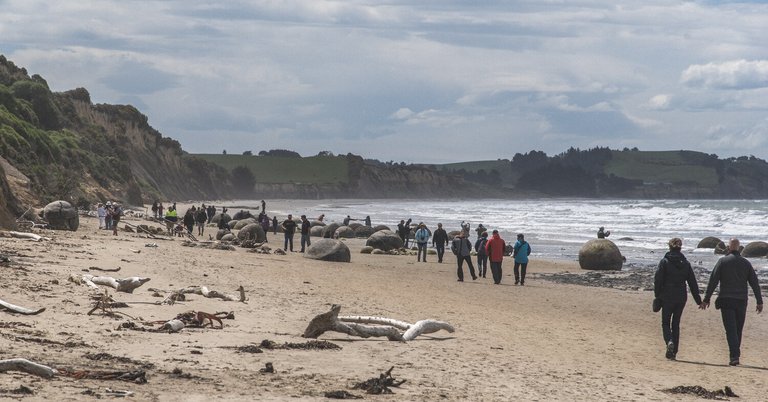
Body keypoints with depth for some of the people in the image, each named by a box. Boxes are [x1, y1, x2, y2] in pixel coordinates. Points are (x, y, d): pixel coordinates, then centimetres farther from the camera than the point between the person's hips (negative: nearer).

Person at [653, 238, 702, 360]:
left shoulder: (664, 262, -7)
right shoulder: (686, 263, 3)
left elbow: (658, 280, -9)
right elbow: (693, 282, 6)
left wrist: (657, 295, 1)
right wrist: (698, 300, 10)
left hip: (667, 297, -3)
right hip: (681, 297, 3)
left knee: (665, 323, 7)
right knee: (676, 324, 13)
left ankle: (669, 341, -22)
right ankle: (673, 352, 11)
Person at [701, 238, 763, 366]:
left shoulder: (723, 261, -2)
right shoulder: (746, 263, 7)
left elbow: (713, 281, -5)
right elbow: (755, 283, 6)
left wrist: (706, 299, -2)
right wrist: (759, 301, 10)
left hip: (726, 301, -3)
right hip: (741, 301, 3)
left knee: (731, 330, -7)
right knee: (738, 330, 14)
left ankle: (734, 356, -19)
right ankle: (735, 354, 20)